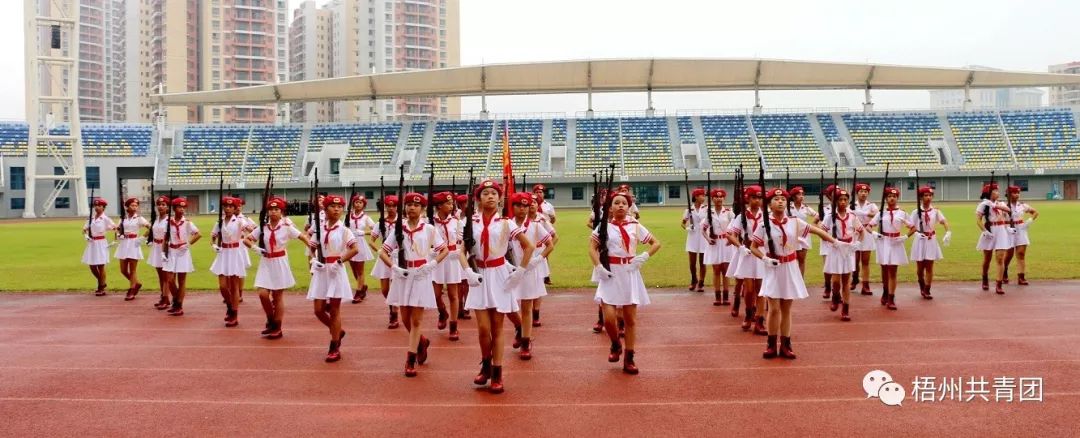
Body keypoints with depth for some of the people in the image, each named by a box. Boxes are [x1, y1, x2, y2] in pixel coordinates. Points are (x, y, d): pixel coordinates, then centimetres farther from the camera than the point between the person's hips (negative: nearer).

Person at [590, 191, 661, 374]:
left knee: (630, 318, 4)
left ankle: (629, 359, 14)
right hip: (610, 274, -1)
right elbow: (592, 248, 1)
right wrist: (599, 267, -13)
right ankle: (615, 345, 20)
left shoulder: (635, 226, 3)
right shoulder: (604, 226, 0)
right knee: (609, 318, -11)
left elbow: (656, 243, 9)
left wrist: (644, 256, -6)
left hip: (630, 273, 2)